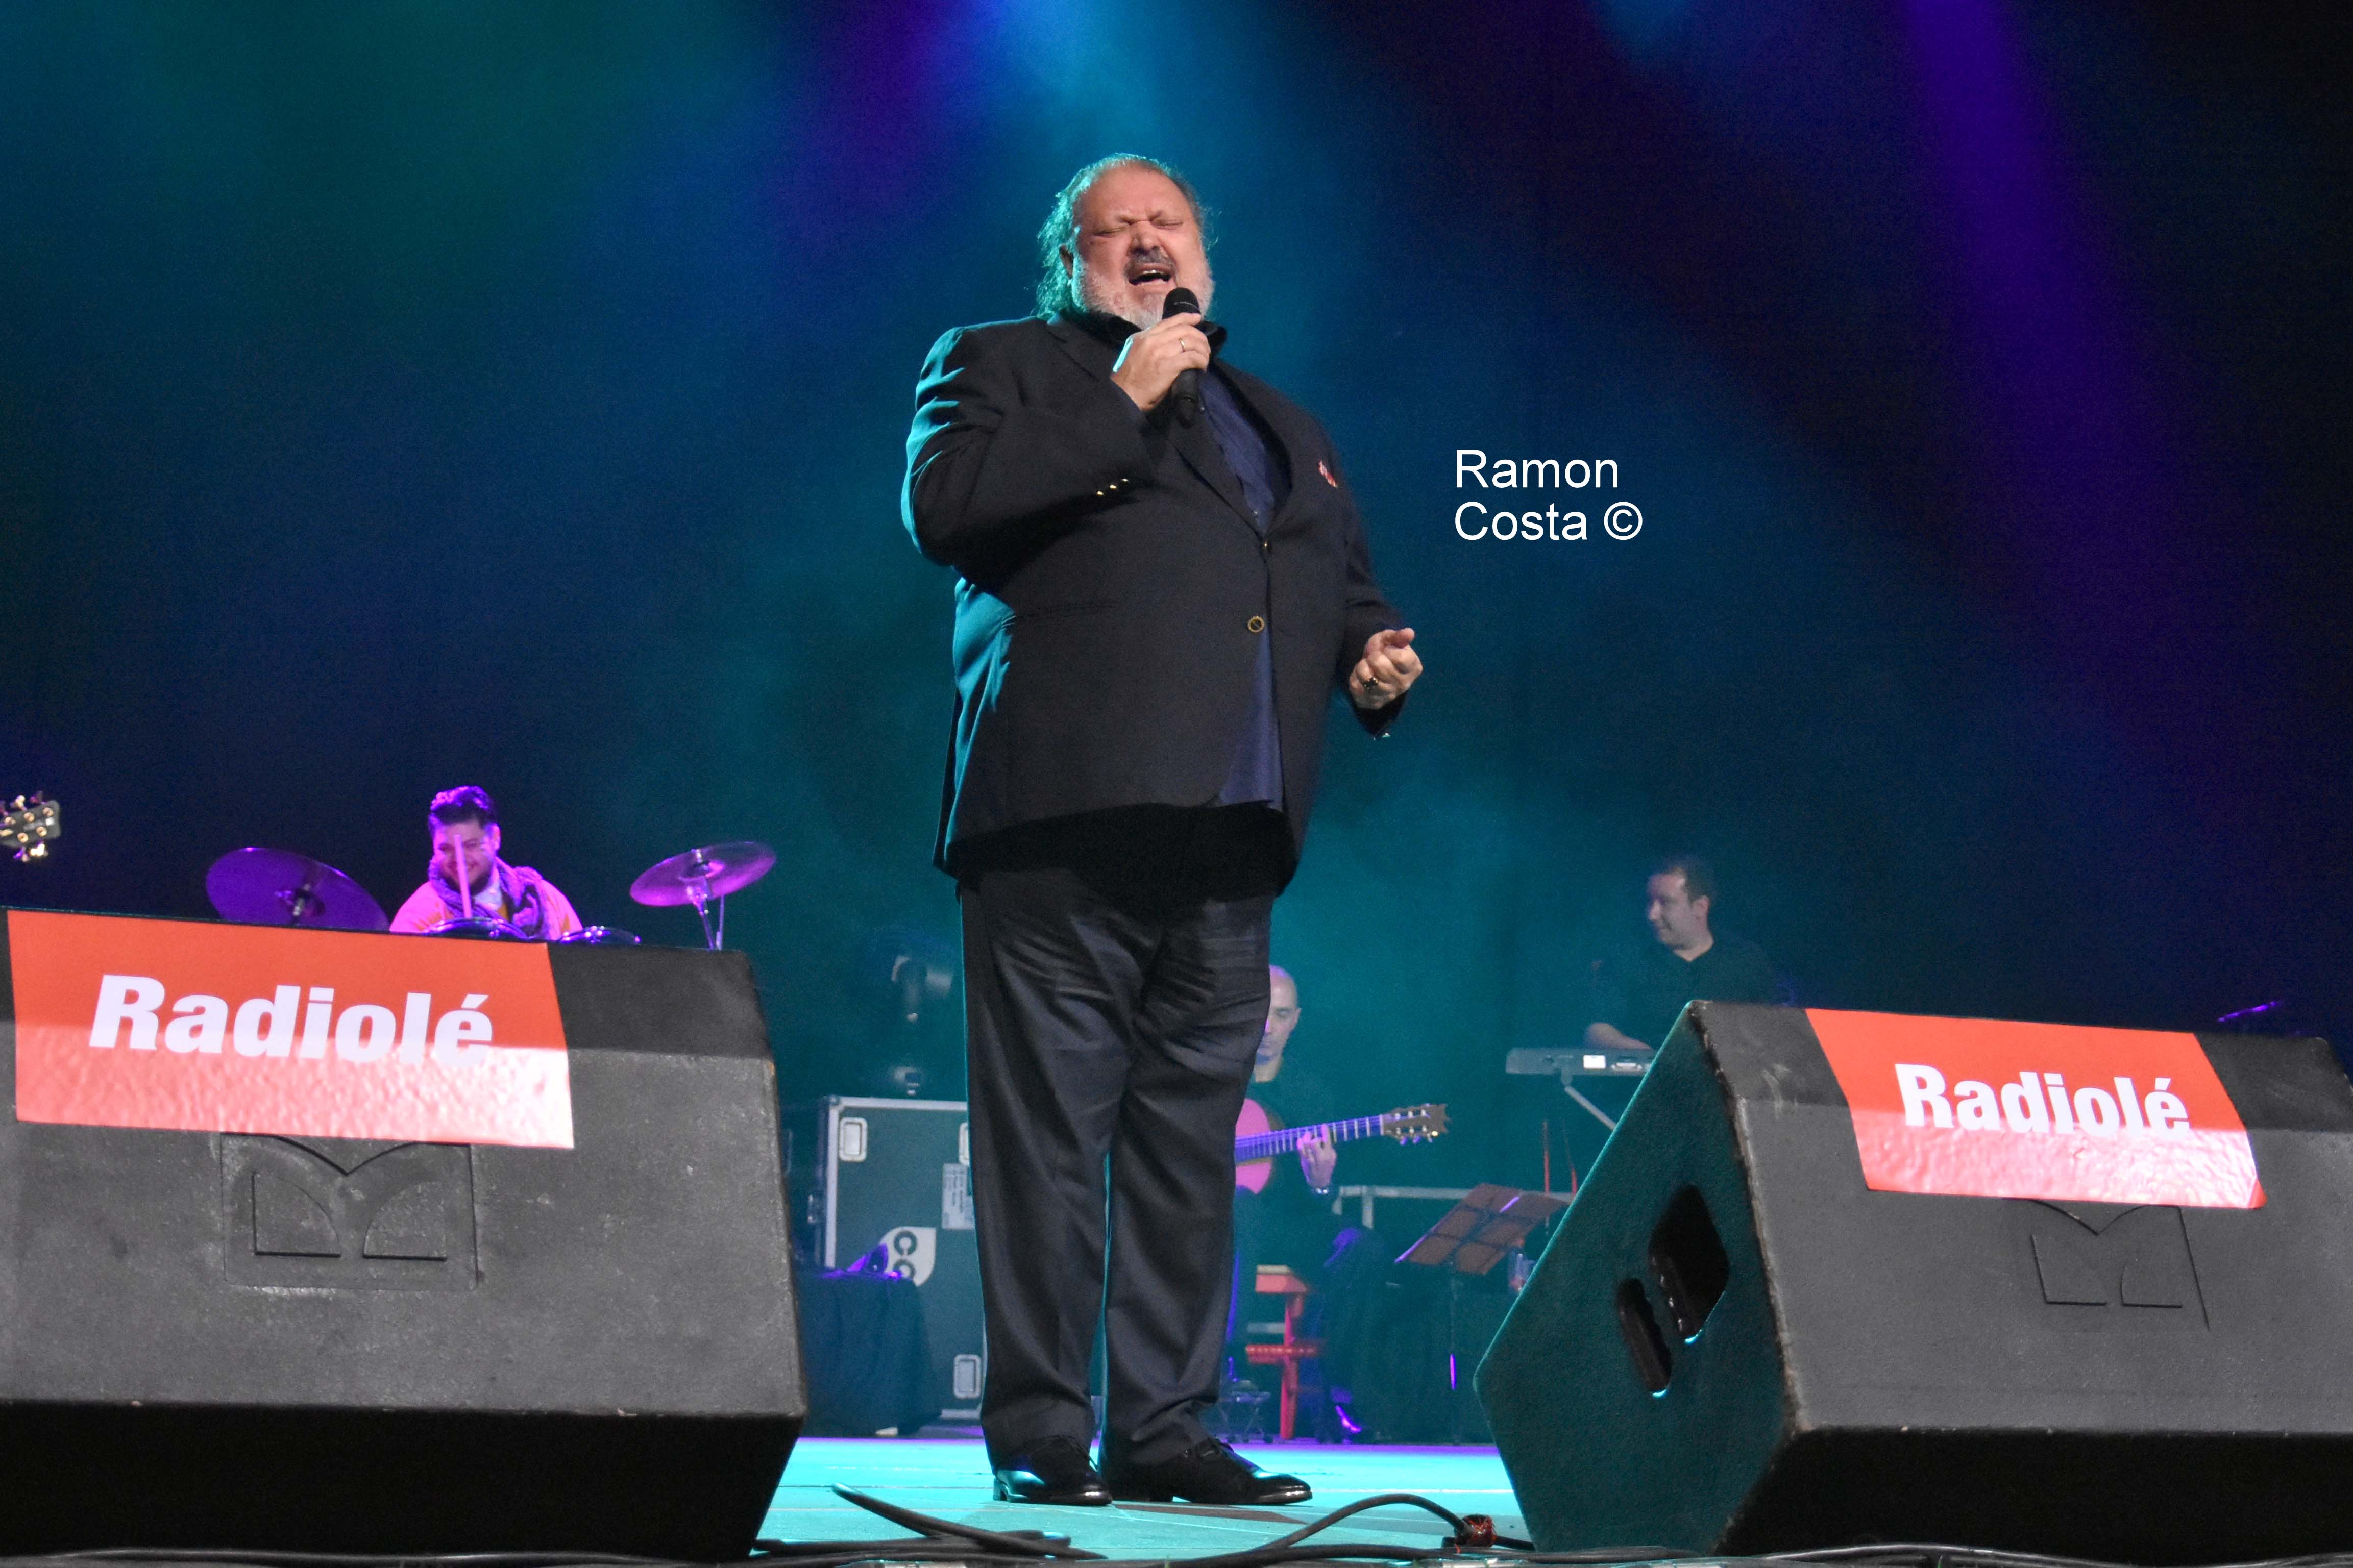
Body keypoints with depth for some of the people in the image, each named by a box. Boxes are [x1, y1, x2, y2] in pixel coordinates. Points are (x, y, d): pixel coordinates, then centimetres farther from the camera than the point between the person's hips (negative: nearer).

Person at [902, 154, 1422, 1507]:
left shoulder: (1285, 429, 29)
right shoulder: (1002, 367, 13)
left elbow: (1347, 587, 32)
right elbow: (942, 504, -6)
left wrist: (1374, 654, 8)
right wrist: (1121, 406, -6)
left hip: (1229, 840, 5)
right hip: (1064, 822, -5)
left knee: (1190, 1147, 5)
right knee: (1050, 1135, -7)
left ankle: (1165, 1428, 11)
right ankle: (1039, 1435, -1)